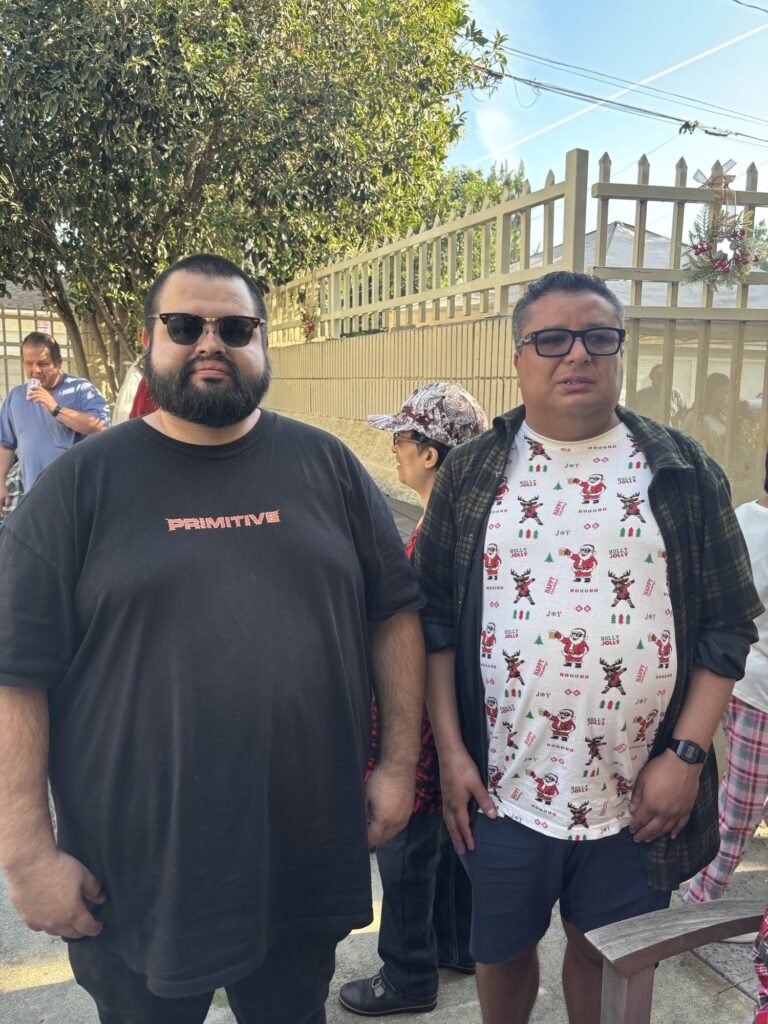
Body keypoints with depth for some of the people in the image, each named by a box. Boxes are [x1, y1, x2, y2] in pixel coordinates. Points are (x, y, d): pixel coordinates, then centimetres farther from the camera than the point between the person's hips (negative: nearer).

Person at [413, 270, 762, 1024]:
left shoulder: (683, 473, -1)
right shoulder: (472, 474, -1)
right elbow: (436, 619, 0)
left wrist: (686, 755, -7)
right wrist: (451, 751, -5)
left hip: (638, 795, 0)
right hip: (502, 788, 0)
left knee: (606, 952, 19)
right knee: (503, 949, 18)